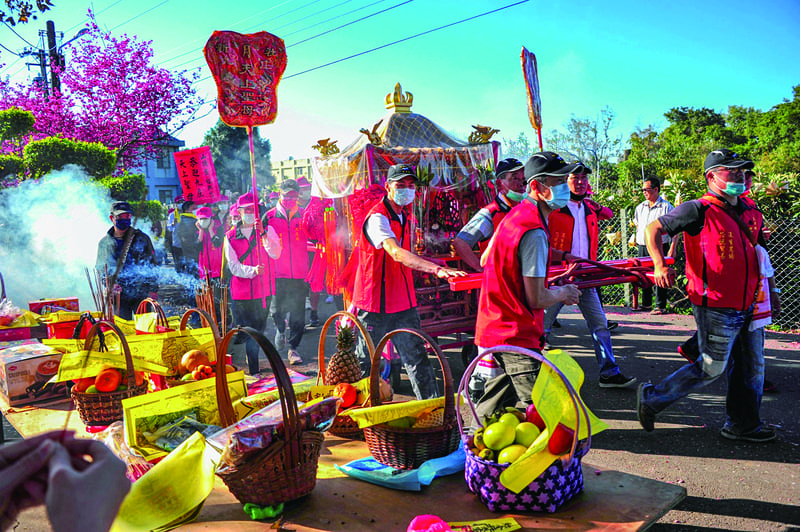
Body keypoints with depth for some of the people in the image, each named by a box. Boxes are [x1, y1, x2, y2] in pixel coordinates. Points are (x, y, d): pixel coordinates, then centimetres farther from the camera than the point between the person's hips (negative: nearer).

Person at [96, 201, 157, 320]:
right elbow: (100, 268, 12)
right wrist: (110, 283, -8)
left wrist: (152, 289, -3)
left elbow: (151, 265, 6)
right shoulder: (104, 243, 10)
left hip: (141, 294, -1)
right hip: (118, 294, 1)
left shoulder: (141, 238, 6)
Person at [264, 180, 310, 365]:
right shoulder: (270, 216, 3)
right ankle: (280, 330, 34)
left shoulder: (304, 215, 6)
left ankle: (293, 348, 13)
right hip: (278, 273, -1)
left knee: (298, 313, 2)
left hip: (299, 273, 1)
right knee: (278, 310, 1)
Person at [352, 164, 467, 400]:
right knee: (364, 364, 6)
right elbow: (397, 254, -35)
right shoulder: (377, 217, -17)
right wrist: (436, 269, -45)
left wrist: (434, 263, 18)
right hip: (375, 305, -7)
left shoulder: (404, 216, 12)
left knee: (417, 358, 7)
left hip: (403, 303, 7)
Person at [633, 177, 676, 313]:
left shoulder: (667, 207, -5)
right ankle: (646, 304, 21)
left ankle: (660, 306, 2)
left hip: (660, 247, -6)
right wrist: (635, 239, 16)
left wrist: (672, 248, -13)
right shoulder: (640, 207, 14)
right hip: (643, 247, 6)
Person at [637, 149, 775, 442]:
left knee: (753, 365, 15)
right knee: (711, 369, -1)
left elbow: (761, 254, 24)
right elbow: (653, 228, -11)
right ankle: (652, 398, 14)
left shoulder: (752, 214, 10)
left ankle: (743, 425, 31)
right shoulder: (700, 210, -13)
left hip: (749, 306, 8)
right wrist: (659, 266, -23)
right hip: (716, 307, -8)